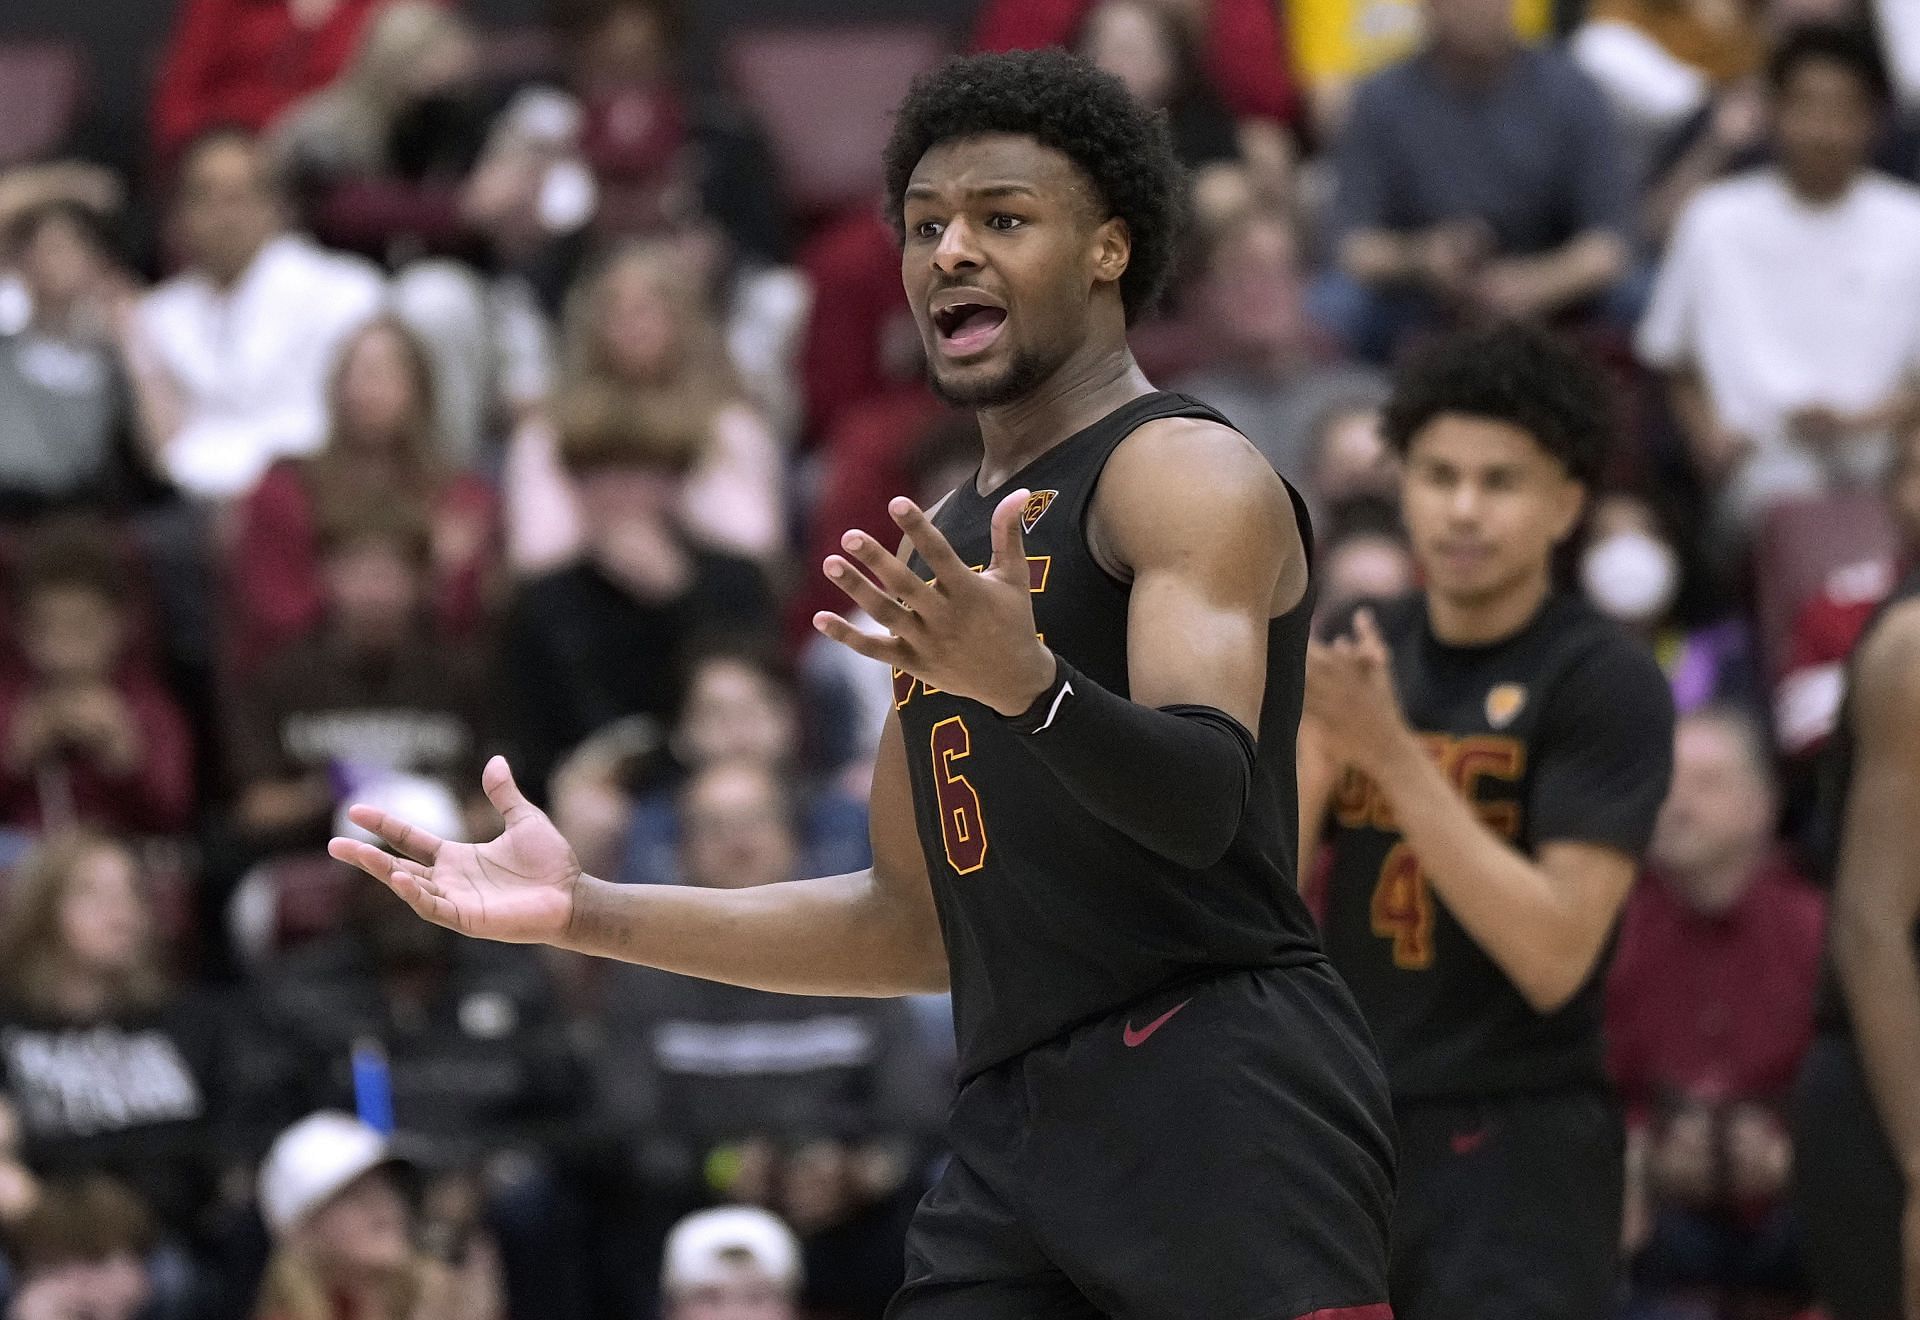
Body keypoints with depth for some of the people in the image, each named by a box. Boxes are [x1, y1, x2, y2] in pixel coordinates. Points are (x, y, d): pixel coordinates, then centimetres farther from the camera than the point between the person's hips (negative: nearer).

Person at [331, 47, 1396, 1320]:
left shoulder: (1188, 473, -4)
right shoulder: (945, 554, 22)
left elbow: (1204, 803, -20)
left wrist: (1029, 683, -39)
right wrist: (585, 913, 19)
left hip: (1224, 1093, -8)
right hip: (1018, 1121, 8)